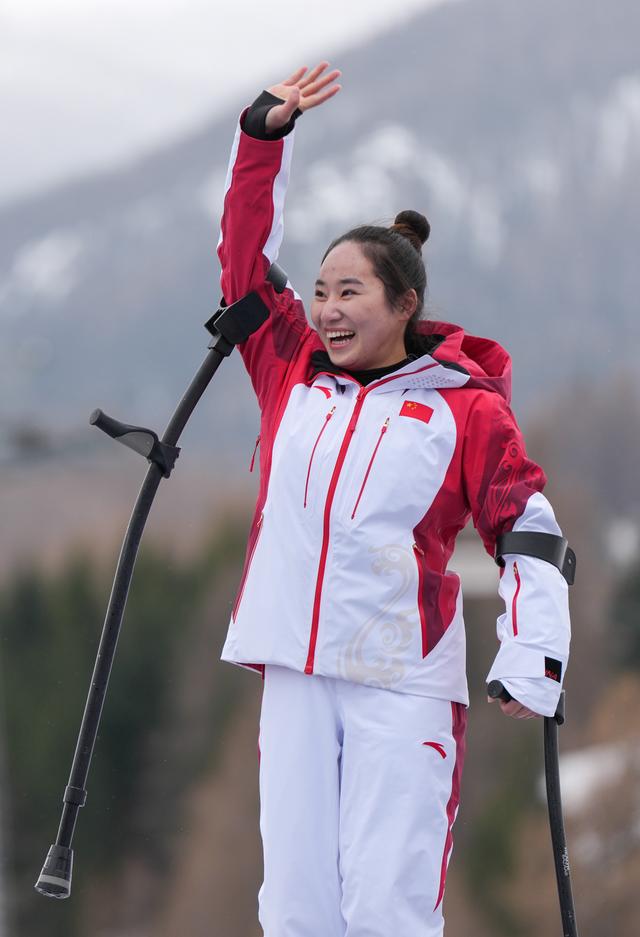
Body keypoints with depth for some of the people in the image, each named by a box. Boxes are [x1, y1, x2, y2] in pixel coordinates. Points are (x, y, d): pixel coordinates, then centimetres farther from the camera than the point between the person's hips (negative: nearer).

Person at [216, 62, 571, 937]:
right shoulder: (293, 373, 13)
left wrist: (535, 655, -12)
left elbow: (528, 529, -1)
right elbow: (245, 257, 18)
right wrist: (264, 135, 11)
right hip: (296, 669, 4)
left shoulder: (464, 407, 1)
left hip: (402, 683, -4)